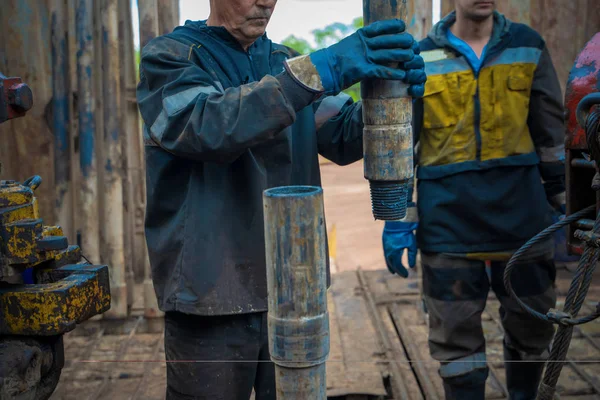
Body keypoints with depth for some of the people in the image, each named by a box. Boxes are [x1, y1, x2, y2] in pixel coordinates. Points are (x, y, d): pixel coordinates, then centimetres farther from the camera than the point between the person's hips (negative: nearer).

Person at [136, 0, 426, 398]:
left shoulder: (288, 63, 11)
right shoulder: (168, 56, -6)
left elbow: (343, 135, 1)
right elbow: (209, 126, -26)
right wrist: (317, 72, -35)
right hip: (211, 293, -5)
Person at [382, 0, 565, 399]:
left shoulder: (528, 46, 6)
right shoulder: (420, 59, 2)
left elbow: (553, 132, 11)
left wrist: (565, 204, 9)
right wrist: (398, 220, -1)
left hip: (522, 216, 2)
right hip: (448, 223, -2)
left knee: (532, 325, 14)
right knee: (456, 338, 5)